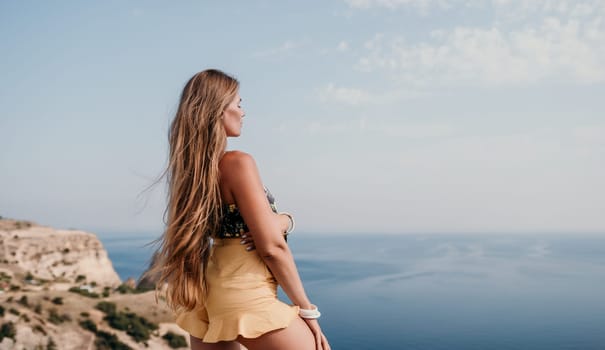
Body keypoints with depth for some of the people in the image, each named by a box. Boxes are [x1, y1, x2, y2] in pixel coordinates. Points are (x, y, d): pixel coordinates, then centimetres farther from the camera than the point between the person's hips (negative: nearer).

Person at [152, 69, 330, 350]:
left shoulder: (192, 167, 8)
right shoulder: (238, 163, -16)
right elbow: (272, 247, -16)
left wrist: (281, 221, -9)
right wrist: (307, 310, -7)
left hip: (206, 296, 9)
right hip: (247, 298, -8)